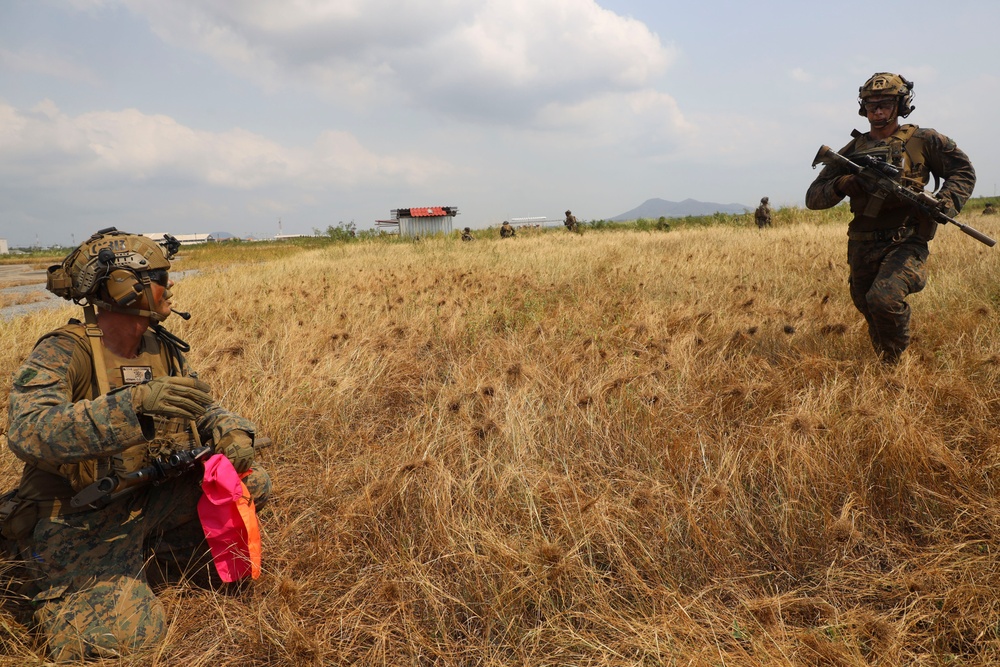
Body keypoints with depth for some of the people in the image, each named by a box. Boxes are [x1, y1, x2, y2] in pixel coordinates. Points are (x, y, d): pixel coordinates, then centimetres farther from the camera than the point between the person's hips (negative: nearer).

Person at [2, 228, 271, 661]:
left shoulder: (162, 348, 1)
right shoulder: (63, 352, -18)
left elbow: (203, 409, 12)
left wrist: (233, 433, -12)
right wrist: (135, 403, -45)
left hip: (150, 499, 6)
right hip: (78, 522, -5)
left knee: (254, 483, -6)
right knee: (120, 637, -20)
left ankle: (156, 549, 11)